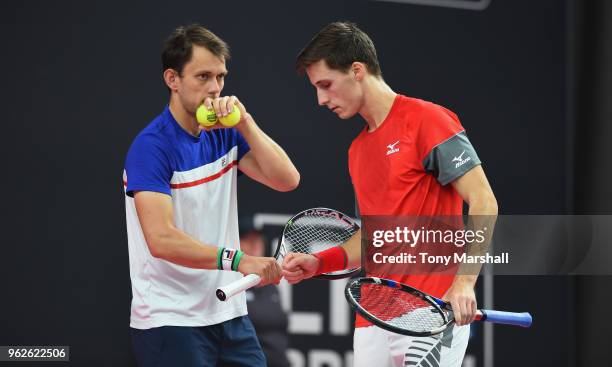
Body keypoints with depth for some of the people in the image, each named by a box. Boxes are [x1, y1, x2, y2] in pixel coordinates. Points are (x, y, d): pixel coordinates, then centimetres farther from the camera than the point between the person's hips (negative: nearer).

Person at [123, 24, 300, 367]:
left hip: (230, 314, 7)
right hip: (171, 322, -7)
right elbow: (161, 239, -24)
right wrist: (237, 260, -32)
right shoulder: (152, 146, -14)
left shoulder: (225, 134, 9)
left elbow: (287, 179, -2)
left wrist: (244, 121, -12)